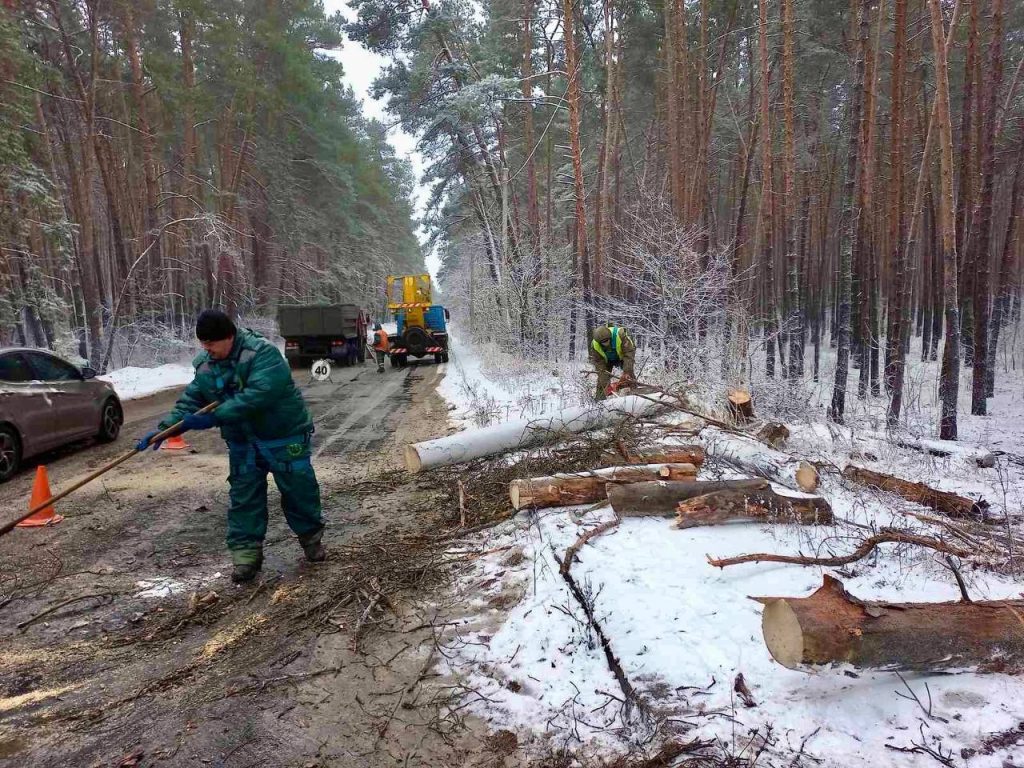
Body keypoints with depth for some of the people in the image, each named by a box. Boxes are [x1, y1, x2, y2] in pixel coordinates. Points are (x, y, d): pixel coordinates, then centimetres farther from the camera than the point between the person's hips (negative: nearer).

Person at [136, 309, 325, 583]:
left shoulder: (263, 353, -24)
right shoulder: (204, 366, 1)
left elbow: (257, 396, -34)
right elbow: (190, 401, 4)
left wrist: (214, 417, -35)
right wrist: (165, 427, -12)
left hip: (283, 437, -6)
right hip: (242, 442, 6)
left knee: (298, 490, 5)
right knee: (244, 498, 6)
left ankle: (311, 538, 26)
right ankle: (246, 552, 15)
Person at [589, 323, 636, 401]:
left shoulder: (620, 335, -40)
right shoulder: (594, 345, -32)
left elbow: (629, 353, -39)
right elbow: (599, 363, -29)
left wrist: (626, 372, -47)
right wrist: (605, 385, -34)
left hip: (622, 356, -1)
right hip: (607, 360, 1)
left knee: (629, 376, -17)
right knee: (602, 378, -10)